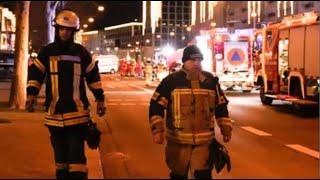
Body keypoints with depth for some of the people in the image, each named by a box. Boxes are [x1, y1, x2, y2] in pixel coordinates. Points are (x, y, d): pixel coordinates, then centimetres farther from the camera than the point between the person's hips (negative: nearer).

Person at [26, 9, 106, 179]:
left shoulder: (81, 52, 4)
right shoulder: (47, 52, 4)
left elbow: (93, 76, 10)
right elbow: (35, 74, 6)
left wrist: (100, 99, 10)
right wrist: (31, 94, -9)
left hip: (77, 112, -2)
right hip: (54, 112, 2)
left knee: (77, 154, -6)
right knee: (60, 154, 14)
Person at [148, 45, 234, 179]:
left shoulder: (211, 81, 7)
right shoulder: (171, 81, -4)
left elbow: (221, 107, 15)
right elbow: (156, 106, -5)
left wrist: (226, 129, 12)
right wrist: (157, 130, -13)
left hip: (204, 141, 1)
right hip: (178, 140, -1)